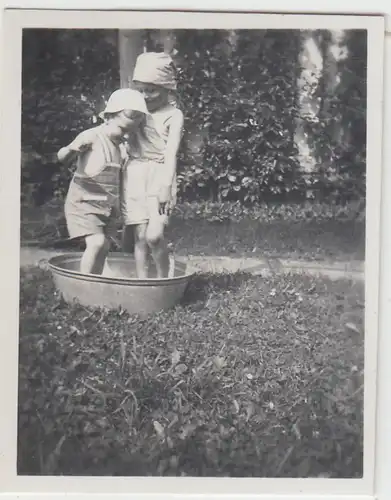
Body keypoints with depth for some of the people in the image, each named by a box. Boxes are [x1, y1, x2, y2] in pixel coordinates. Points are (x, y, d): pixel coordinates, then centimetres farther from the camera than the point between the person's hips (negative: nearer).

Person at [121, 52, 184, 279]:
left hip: (159, 176, -4)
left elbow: (171, 153, -13)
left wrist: (165, 188, -22)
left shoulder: (174, 115, -3)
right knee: (140, 236, -2)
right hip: (134, 176, 4)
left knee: (154, 236, -15)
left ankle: (164, 281, 6)